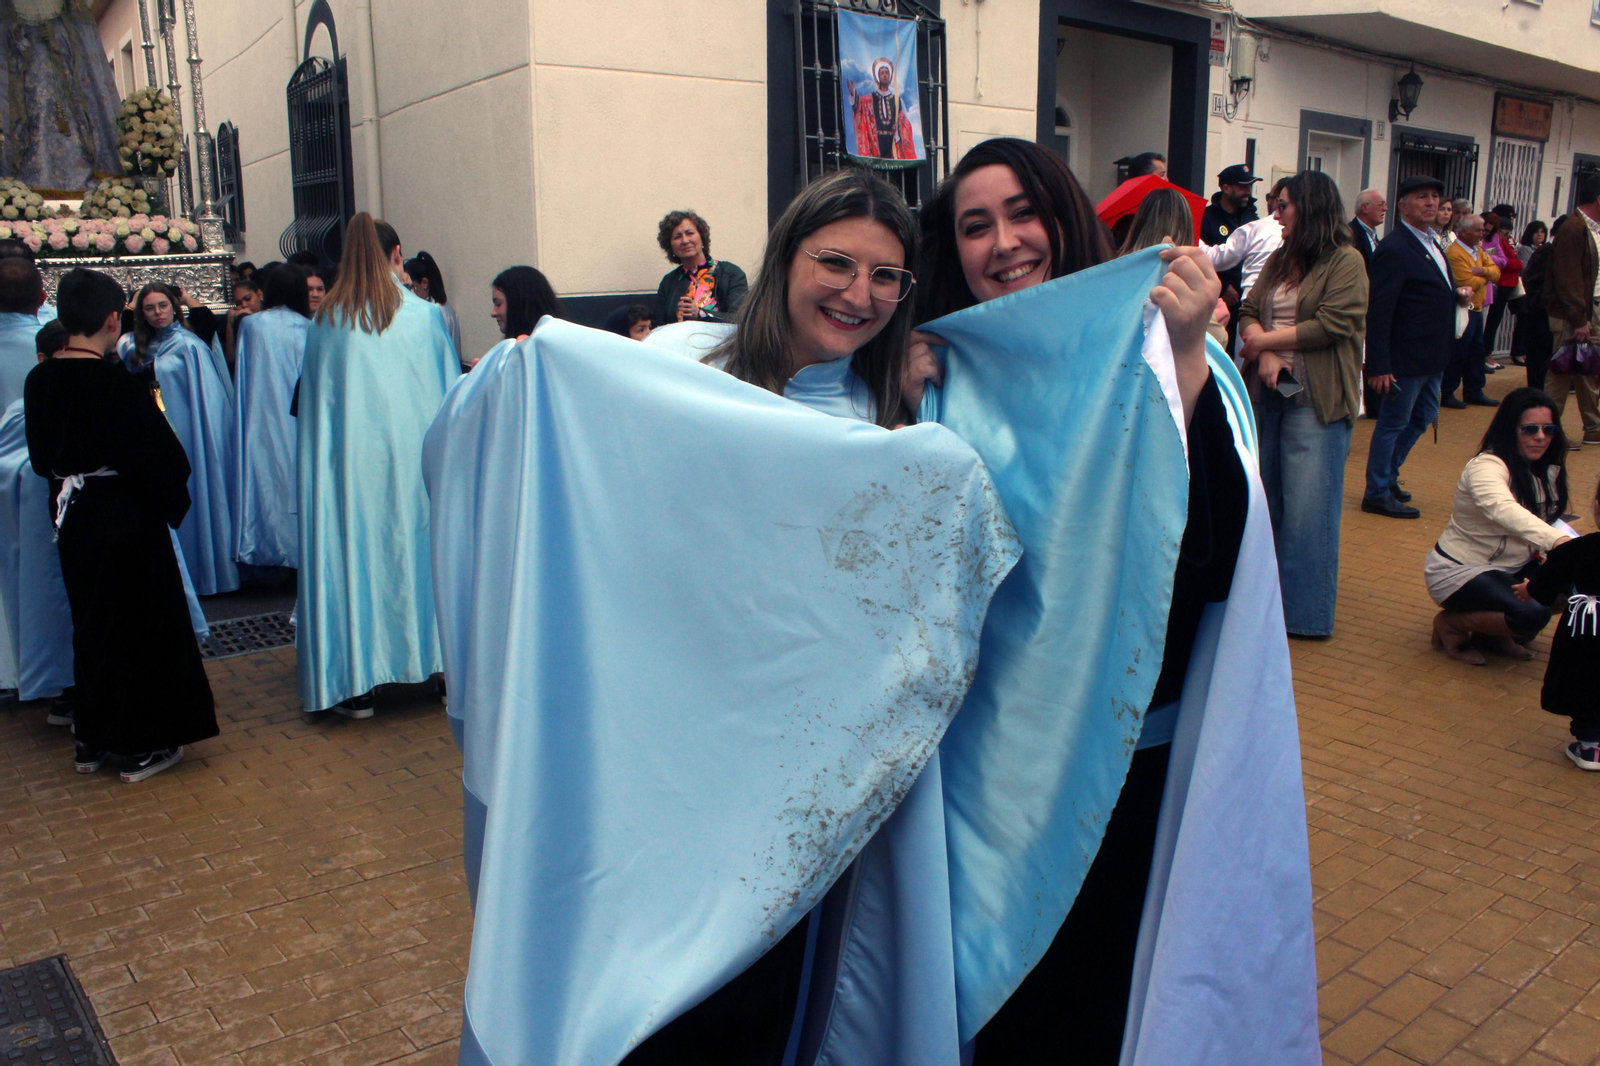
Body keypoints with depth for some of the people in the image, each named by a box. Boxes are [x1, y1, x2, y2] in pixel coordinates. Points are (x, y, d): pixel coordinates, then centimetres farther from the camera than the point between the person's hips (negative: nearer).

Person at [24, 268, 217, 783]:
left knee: (90, 623, 19)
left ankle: (91, 739, 30)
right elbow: (162, 459, -19)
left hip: (72, 522, 7)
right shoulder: (118, 384, -20)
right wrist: (169, 499, -1)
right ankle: (140, 746, 14)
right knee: (140, 623, 6)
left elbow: (41, 457, 10)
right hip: (127, 522, -6)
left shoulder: (39, 380, -1)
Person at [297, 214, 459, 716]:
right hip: (414, 459, 0)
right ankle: (445, 665, 18)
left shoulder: (324, 322, 0)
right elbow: (450, 393, 4)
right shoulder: (425, 315, -2)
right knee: (420, 545, 10)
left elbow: (311, 405, 5)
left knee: (351, 547, 6)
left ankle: (355, 686, 10)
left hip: (347, 461, 0)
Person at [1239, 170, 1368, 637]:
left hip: (1316, 400, -7)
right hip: (1270, 392, 7)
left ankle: (1305, 612, 7)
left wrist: (1265, 340, -8)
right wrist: (1265, 354, -12)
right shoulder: (1281, 260, 15)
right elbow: (1250, 312, 7)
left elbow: (1331, 326, -15)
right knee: (1266, 498, 11)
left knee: (1306, 505, -3)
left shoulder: (1346, 261, -6)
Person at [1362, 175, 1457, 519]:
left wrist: (1457, 291, 5)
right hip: (1407, 358, -10)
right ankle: (1377, 494, 14)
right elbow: (1378, 312, -22)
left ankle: (1388, 475, 36)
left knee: (1423, 417, 20)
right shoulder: (1394, 249, -19)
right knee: (1393, 424, 2)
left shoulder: (1430, 241, 11)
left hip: (1432, 357, 10)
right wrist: (1379, 367, -24)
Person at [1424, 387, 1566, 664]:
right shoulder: (1486, 467, -23)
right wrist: (1556, 540, -59)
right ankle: (1450, 625, -3)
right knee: (1533, 613, -30)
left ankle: (1499, 634, 6)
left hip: (1512, 568, 9)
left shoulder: (1547, 470, 5)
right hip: (1460, 571, -9)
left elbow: (1548, 522, 11)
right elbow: (1504, 510, -43)